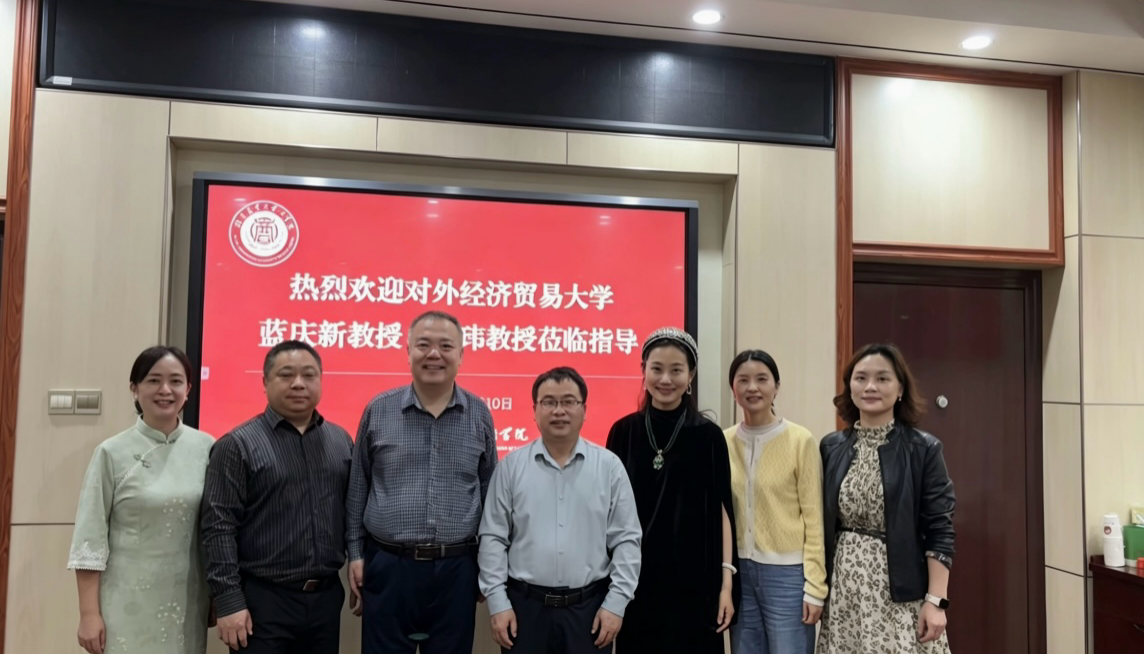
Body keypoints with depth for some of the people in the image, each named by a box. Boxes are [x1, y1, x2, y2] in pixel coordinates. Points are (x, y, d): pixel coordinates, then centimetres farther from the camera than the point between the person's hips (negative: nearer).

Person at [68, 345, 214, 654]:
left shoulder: (206, 448, 0)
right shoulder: (112, 453, -6)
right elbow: (90, 537, -4)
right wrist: (89, 613, -6)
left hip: (185, 605, 2)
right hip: (128, 605, -2)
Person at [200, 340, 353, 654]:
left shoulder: (341, 441, 8)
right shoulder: (237, 445, -6)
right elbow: (219, 527, -9)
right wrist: (229, 601, -13)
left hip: (326, 597, 4)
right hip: (263, 600, -4)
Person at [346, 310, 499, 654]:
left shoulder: (479, 415, 1)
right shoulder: (378, 410, 0)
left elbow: (488, 492, 8)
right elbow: (358, 488, 7)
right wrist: (356, 552, 4)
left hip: (456, 568, 1)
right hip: (387, 565, 0)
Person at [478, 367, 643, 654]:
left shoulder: (610, 466, 0)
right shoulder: (510, 466, 1)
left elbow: (626, 540, 1)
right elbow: (493, 538, 2)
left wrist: (616, 602, -4)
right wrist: (497, 601, -3)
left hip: (589, 607, 0)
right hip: (525, 605, 0)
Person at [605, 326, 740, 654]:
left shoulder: (708, 435, -3)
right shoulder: (623, 432, 1)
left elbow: (721, 510, -2)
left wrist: (726, 581, -6)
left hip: (694, 581, -1)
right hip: (636, 580, 2)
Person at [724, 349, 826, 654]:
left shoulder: (801, 441, -8)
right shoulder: (723, 442, 2)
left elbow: (814, 519, -6)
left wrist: (814, 586, -8)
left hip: (787, 573, -4)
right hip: (740, 572, 4)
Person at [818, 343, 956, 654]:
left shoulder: (924, 448, -4)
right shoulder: (831, 447, 4)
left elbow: (939, 530, -6)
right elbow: (821, 525, 8)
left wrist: (935, 600, -11)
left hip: (901, 592, -2)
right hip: (844, 589, 3)